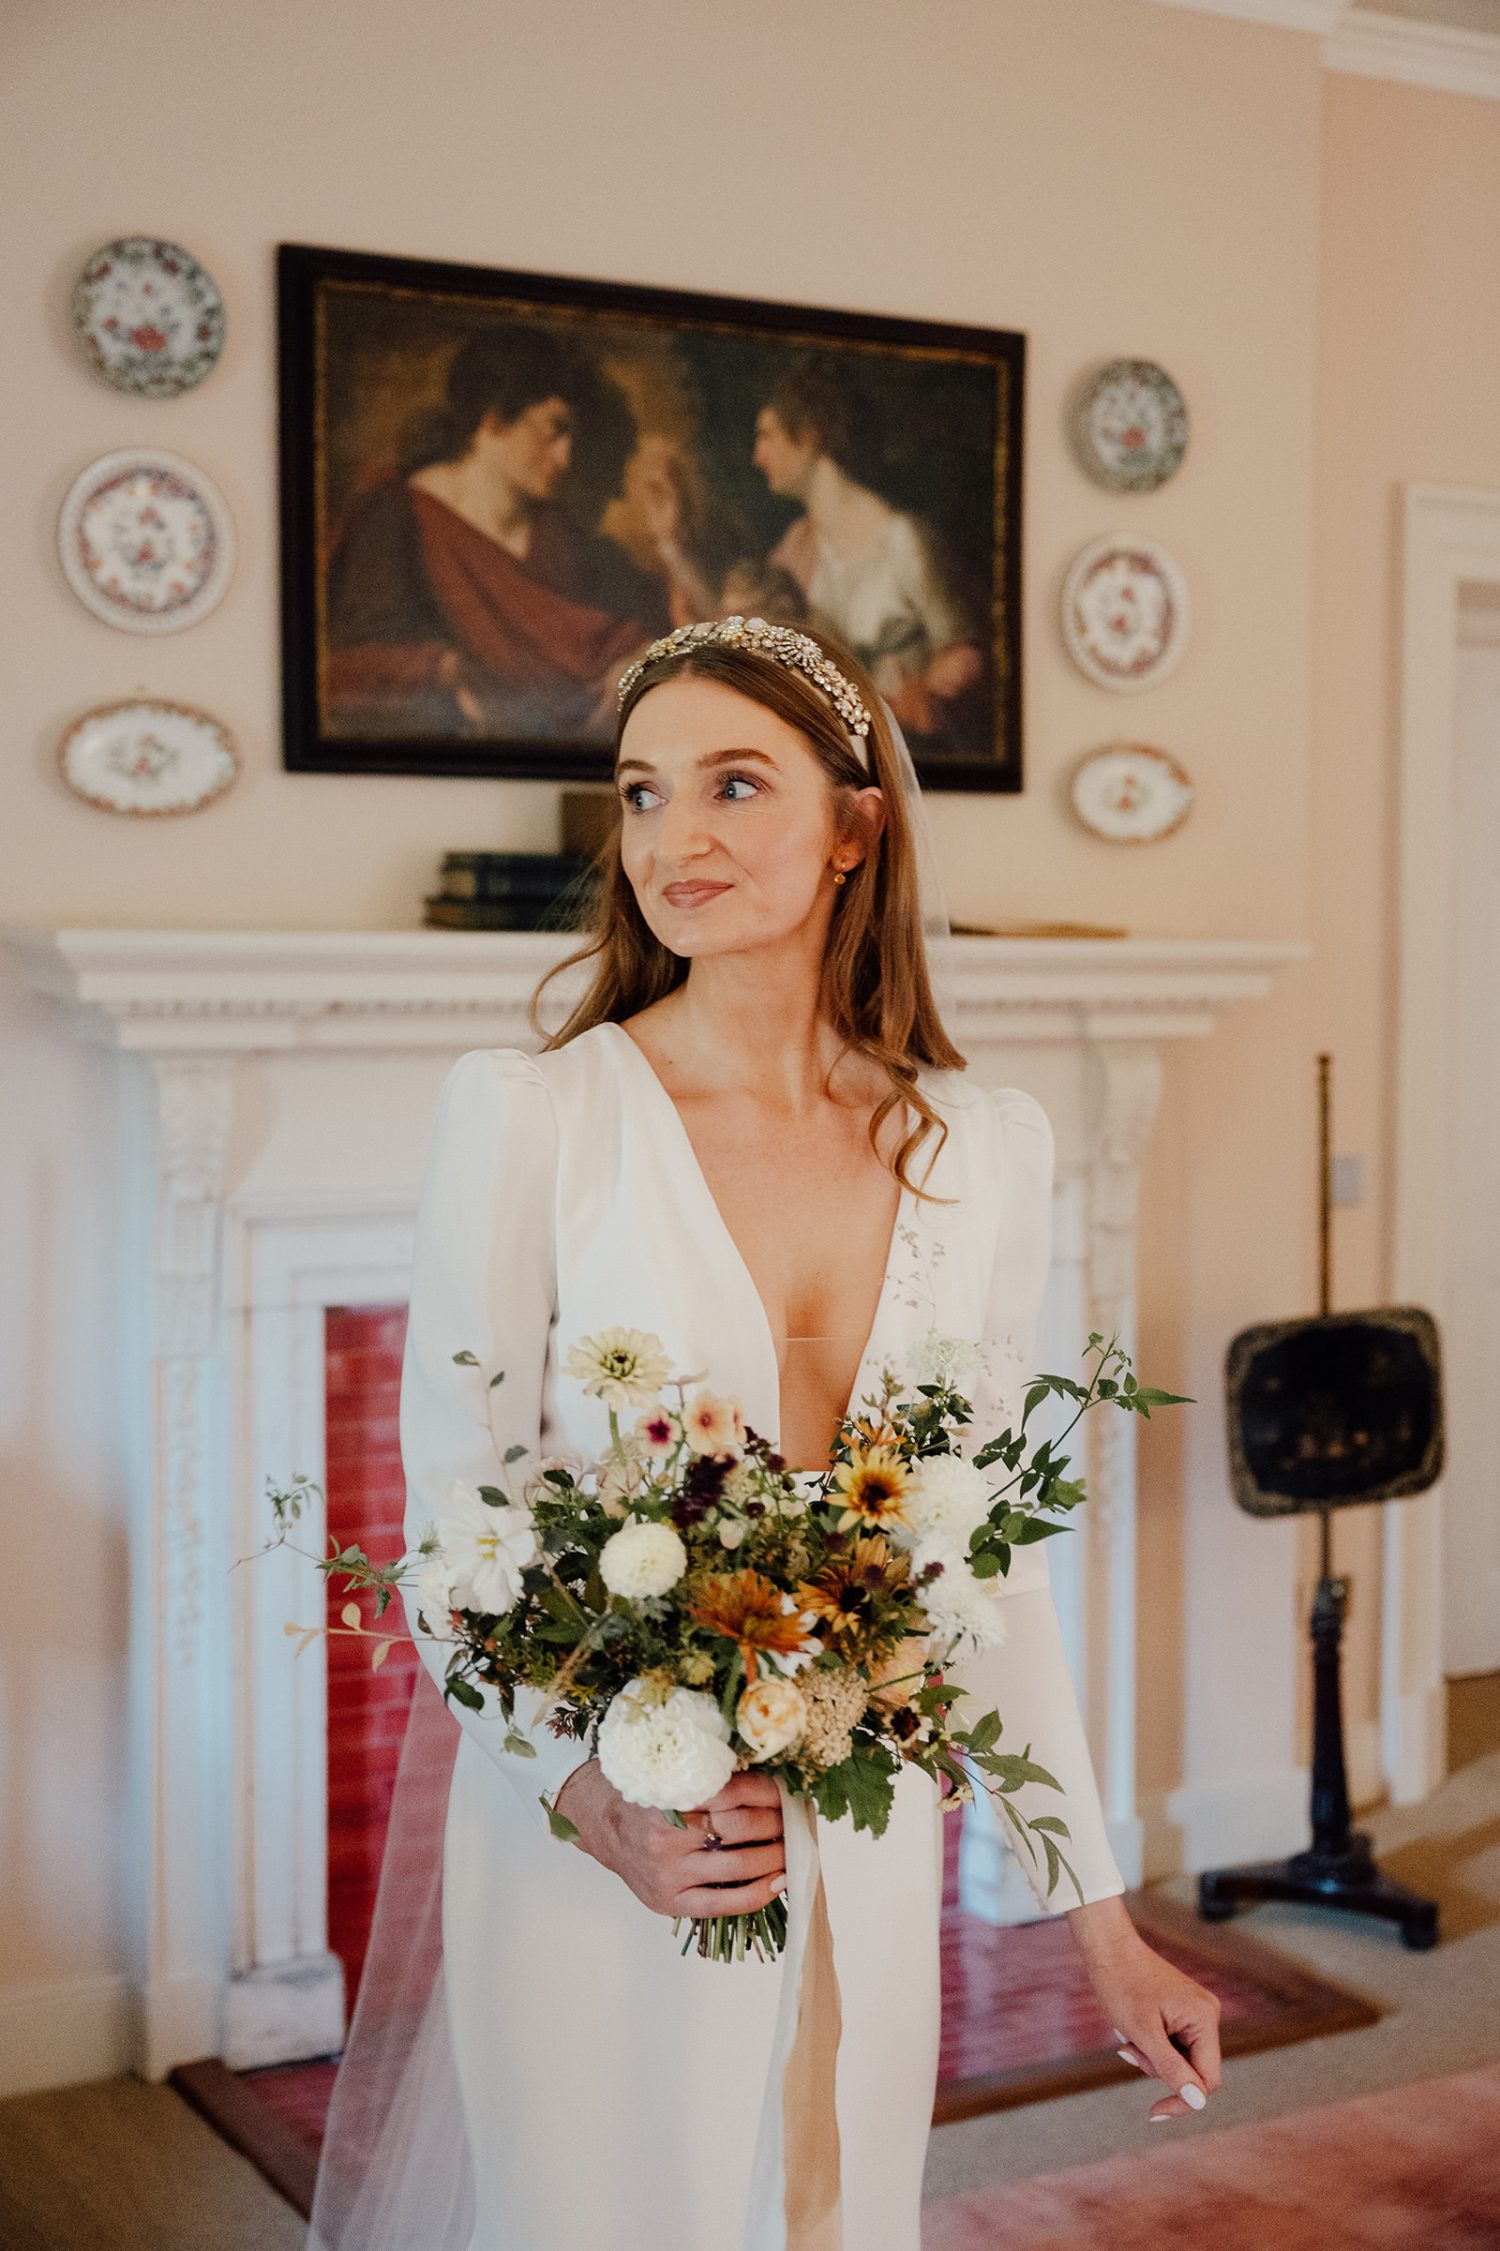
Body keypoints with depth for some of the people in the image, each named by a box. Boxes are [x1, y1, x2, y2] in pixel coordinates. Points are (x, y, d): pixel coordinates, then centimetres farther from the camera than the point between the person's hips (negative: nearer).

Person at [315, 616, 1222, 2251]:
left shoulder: (984, 1145, 0)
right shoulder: (529, 1113, -10)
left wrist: (1100, 1920, 6)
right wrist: (594, 1801, -23)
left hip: (865, 1870, 3)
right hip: (593, 1858, -3)